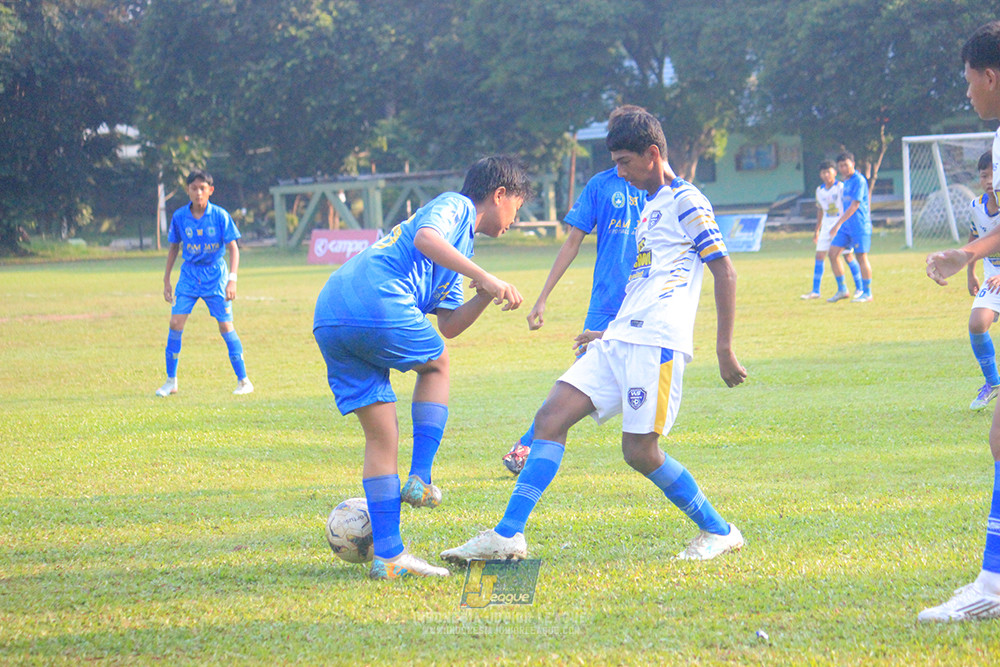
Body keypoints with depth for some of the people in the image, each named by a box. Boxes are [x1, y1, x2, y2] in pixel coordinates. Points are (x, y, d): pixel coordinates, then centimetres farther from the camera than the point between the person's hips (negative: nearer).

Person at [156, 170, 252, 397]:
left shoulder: (220, 216, -10)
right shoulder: (179, 216, -3)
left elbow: (233, 247, -8)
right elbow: (174, 247, 10)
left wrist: (232, 279, -18)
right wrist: (166, 280, 10)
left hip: (215, 276, -2)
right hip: (189, 275, 2)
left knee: (226, 326, -4)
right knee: (175, 323, -8)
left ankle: (243, 380, 7)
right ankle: (171, 381, 3)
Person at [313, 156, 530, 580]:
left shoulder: (459, 244, 36)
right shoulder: (455, 206, 9)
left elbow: (448, 326, 32)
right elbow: (425, 238, -14)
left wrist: (484, 297, 16)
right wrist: (484, 278, -16)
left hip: (328, 320, 9)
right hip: (379, 304, -8)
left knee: (381, 436, 10)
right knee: (436, 365, 19)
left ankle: (387, 555, 6)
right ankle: (420, 479, 8)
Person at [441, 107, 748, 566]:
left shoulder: (686, 202, -3)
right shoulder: (651, 206, 24)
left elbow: (725, 272, -7)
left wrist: (724, 348, -10)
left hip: (656, 342, -9)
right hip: (620, 340, 9)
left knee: (640, 451, -11)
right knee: (551, 416, -4)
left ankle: (719, 532, 7)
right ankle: (508, 536, -9)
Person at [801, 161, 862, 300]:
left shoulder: (841, 188, -10)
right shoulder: (819, 190, 8)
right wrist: (817, 230, 19)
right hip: (827, 225, 5)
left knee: (848, 256, -4)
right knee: (819, 256, -1)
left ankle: (859, 288, 9)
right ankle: (815, 291, 2)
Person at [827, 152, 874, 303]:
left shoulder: (859, 180, -13)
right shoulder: (846, 182, 14)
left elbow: (854, 206, -19)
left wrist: (839, 223, -22)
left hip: (859, 225, -9)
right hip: (846, 226, 9)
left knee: (861, 257, -3)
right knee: (833, 253, 1)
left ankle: (867, 293, 5)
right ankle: (841, 290, 8)